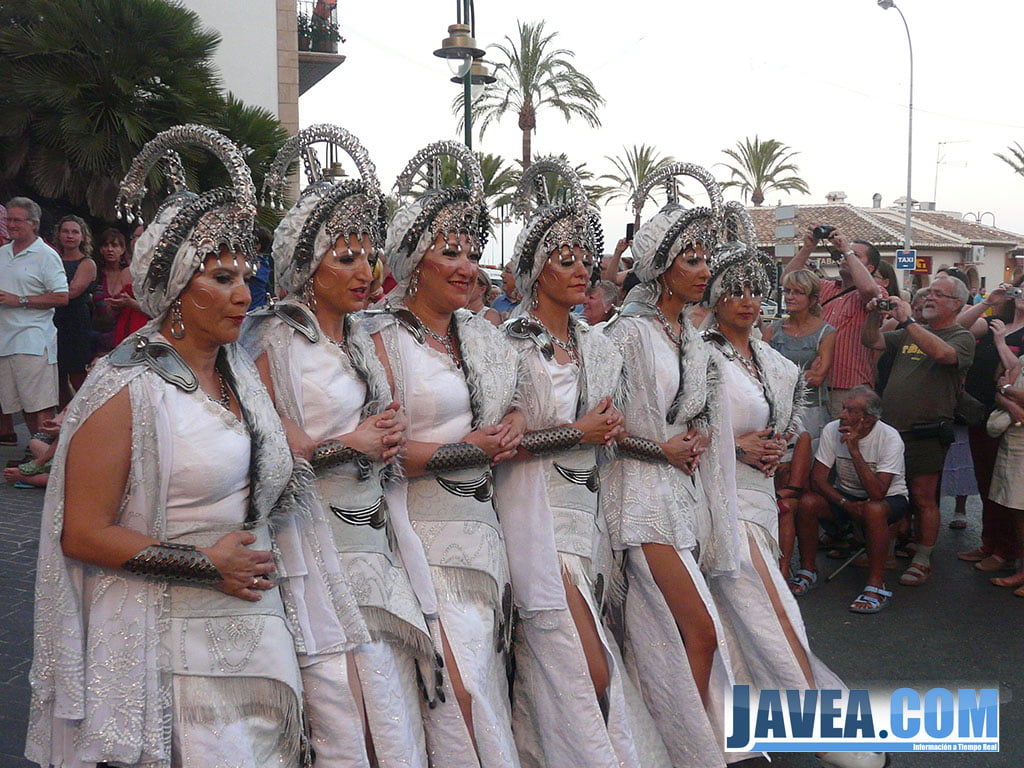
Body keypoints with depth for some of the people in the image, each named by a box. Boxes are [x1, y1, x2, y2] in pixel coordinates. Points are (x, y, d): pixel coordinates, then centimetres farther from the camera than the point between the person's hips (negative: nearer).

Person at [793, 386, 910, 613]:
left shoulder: (889, 438, -23)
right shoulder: (832, 430, -13)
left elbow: (877, 494, -31)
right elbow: (817, 479, -11)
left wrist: (854, 450, -36)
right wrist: (847, 504, -25)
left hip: (889, 497, -3)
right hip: (844, 494, 4)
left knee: (873, 510, -38)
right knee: (807, 502, -24)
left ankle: (876, 585, -25)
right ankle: (808, 570, -4)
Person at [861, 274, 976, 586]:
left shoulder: (962, 337, -2)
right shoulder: (909, 334, 17)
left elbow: (942, 353, -24)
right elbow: (871, 342, 15)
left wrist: (907, 320, -26)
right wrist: (874, 315, -3)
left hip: (926, 434, -6)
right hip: (889, 428, 6)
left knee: (923, 498, -1)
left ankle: (922, 559, 9)